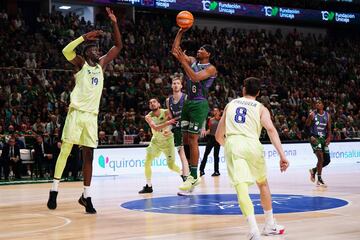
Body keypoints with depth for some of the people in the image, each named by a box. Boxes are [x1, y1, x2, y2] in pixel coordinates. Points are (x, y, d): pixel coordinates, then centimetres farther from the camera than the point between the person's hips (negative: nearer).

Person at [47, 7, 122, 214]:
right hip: (76, 112, -4)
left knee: (89, 155, 3)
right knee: (65, 151, -4)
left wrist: (115, 24, 7)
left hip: (92, 115, 4)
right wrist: (85, 37, -17)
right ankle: (54, 190, 3)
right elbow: (66, 51, -16)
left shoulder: (101, 64, 17)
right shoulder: (81, 63, 4)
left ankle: (86, 196, 7)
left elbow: (119, 46, 16)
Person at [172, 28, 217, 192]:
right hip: (188, 102, 8)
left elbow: (195, 77, -24)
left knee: (192, 139, -11)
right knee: (186, 139, 7)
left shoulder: (210, 68, -8)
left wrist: (183, 61, -24)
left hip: (199, 104, -8)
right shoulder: (192, 61, 13)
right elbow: (175, 50, 9)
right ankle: (191, 175, 14)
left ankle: (194, 176, -7)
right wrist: (181, 32, 2)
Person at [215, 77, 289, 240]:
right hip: (252, 144, 0)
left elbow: (219, 136, 23)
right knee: (263, 184, 23)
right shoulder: (261, 108, 15)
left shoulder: (230, 105, 22)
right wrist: (282, 155, -12)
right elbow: (271, 130, -5)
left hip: (232, 143, 0)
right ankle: (270, 225, 33)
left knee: (241, 187, -11)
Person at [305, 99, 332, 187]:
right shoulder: (312, 114, -5)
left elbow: (329, 128, 11)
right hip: (315, 138, -6)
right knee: (321, 158, -18)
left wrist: (329, 137, -6)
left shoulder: (327, 115, 7)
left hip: (323, 138, 6)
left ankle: (314, 170, 29)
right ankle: (319, 180, -10)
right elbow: (307, 127, -2)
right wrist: (311, 136, -14)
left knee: (327, 160, 4)